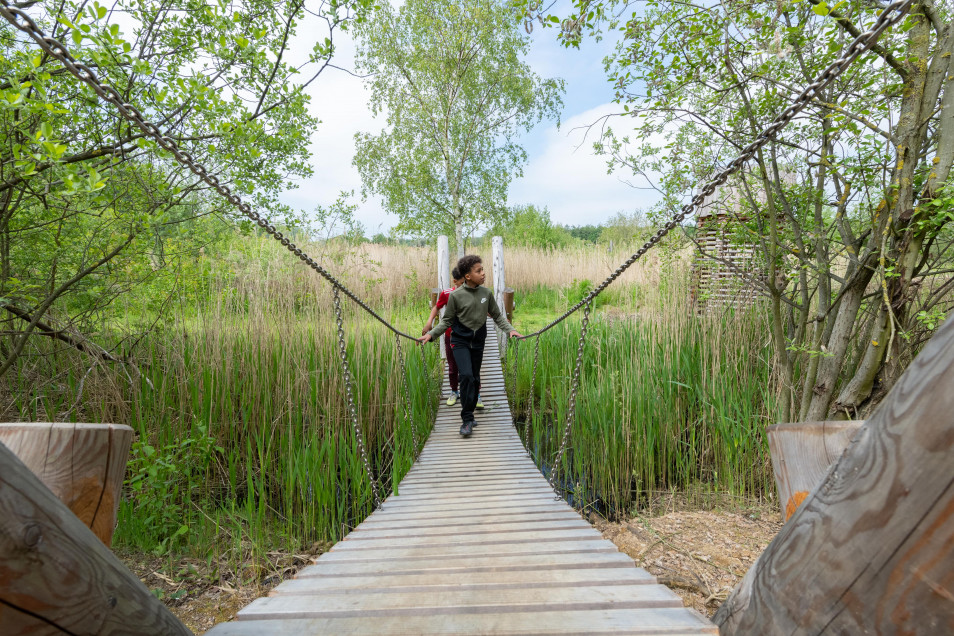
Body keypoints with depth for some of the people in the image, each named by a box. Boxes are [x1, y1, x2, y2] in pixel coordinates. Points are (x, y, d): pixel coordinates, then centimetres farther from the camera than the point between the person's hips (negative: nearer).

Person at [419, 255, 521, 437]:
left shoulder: (486, 293, 1)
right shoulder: (455, 295, -10)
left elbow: (497, 316, 10)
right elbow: (447, 321, -2)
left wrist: (510, 329, -4)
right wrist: (431, 334, -14)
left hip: (478, 343, 4)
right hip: (460, 342, -4)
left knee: (475, 379, 9)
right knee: (466, 376, -18)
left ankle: (469, 415, 26)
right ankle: (467, 420, -9)